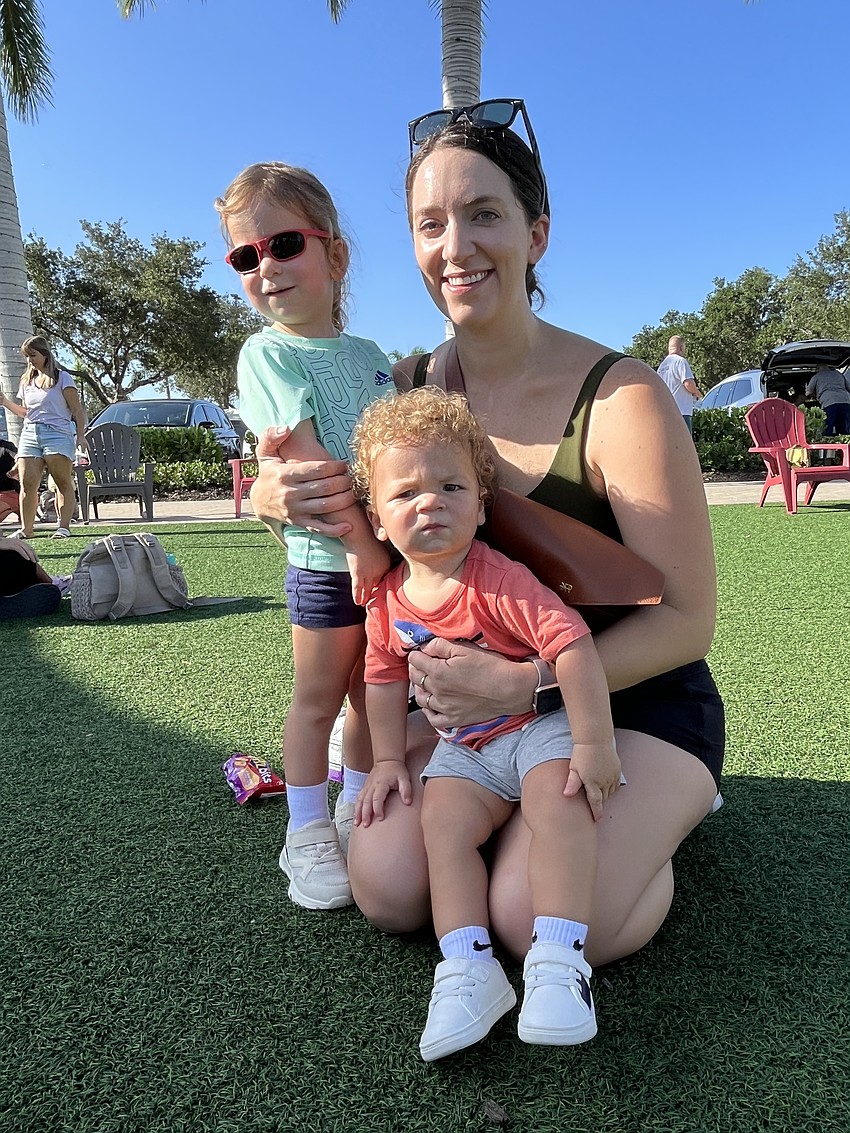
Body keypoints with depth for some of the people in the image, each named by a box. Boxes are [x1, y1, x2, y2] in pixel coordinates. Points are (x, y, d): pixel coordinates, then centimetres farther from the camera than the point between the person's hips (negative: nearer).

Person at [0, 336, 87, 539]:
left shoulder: (62, 378, 3)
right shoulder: (26, 381, 20)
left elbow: (77, 410, -1)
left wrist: (81, 436, -10)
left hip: (57, 434, -5)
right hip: (29, 434, 5)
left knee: (63, 482, -8)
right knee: (27, 484, -3)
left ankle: (63, 527, -10)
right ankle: (26, 529, 1)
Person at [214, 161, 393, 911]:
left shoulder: (370, 356, 12)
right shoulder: (268, 354, -6)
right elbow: (305, 455, -17)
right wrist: (360, 540, -21)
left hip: (391, 551, 6)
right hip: (328, 559, -5)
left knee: (374, 692, 16)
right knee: (319, 698, 4)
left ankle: (358, 810, 34)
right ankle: (308, 835, 21)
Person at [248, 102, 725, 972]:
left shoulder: (621, 397, -20)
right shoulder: (411, 388, -5)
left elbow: (686, 620, -17)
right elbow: (279, 480, 6)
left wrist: (519, 681, -30)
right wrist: (276, 492, -20)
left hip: (636, 696, -3)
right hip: (484, 701, 4)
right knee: (387, 886, -14)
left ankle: (659, 812, 8)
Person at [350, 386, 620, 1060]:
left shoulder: (500, 581, -22)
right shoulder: (388, 601, -3)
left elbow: (572, 644, -27)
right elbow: (385, 682, 10)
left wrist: (594, 744, -27)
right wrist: (388, 760, 8)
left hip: (543, 725, -4)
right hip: (465, 749, 5)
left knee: (558, 800, -30)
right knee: (443, 822, -17)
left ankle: (558, 959, -26)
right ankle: (468, 969, -16)